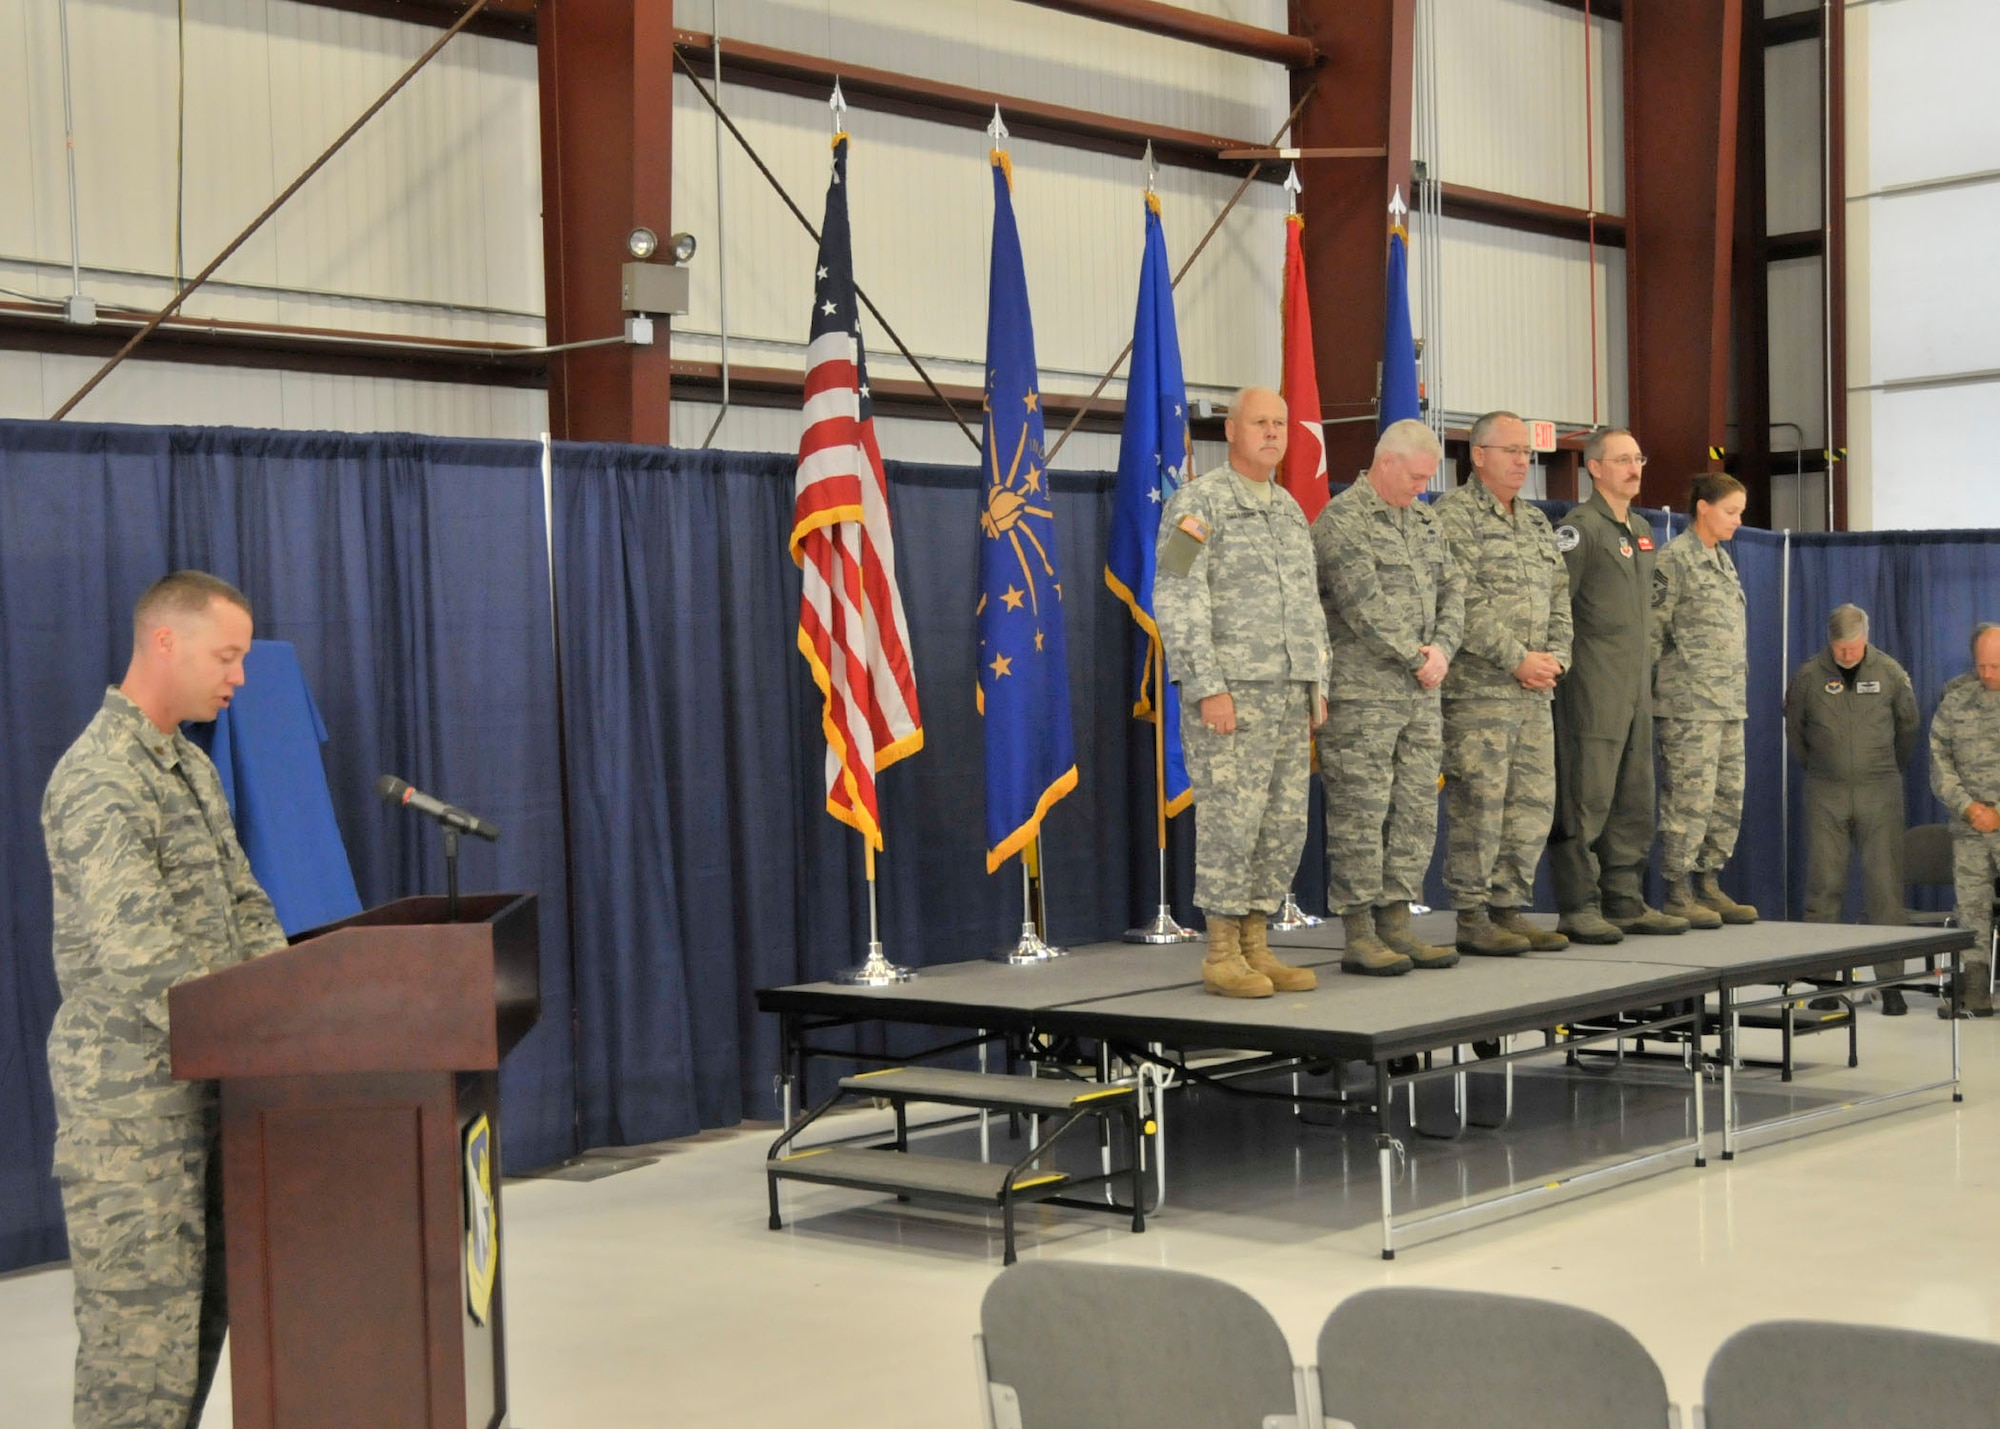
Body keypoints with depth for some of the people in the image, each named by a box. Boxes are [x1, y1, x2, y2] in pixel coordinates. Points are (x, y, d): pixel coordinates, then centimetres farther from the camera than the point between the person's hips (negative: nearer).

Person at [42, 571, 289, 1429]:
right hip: (128, 1090, -9)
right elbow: (137, 951, -26)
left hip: (197, 1075, 10)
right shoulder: (97, 778, -18)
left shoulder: (191, 768, 14)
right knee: (141, 1312, -4)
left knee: (202, 1297, 14)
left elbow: (241, 907, 17)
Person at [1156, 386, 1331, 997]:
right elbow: (1177, 602, -13)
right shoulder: (1197, 503, -6)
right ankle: (1221, 955, 0)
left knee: (1284, 826, 6)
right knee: (1231, 821, -8)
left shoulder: (1289, 510, 17)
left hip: (1287, 693, 7)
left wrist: (1317, 685, 15)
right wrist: (1208, 688, -19)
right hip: (1229, 692, -7)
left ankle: (1256, 947, 14)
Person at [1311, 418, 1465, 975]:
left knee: (1416, 813, 8)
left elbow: (1451, 588, 12)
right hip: (1362, 695, -8)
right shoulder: (1341, 520, -9)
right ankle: (1359, 935, -1)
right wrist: (1417, 659, -10)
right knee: (1359, 815, -5)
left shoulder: (1424, 520, 17)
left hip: (1420, 695, 8)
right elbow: (1365, 605, -15)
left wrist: (1443, 647, -6)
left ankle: (1395, 923, 15)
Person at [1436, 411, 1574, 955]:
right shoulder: (1453, 517, -7)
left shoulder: (1536, 523, 19)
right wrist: (1516, 660, -16)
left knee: (1533, 803, 8)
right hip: (1477, 690, -8)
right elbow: (1465, 604, -15)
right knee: (1477, 804, -6)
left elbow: (1559, 597, 19)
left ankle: (1508, 909, 16)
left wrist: (1556, 656, 2)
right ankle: (1472, 919, -1)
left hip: (1534, 690, 8)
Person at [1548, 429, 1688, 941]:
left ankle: (1625, 902, 16)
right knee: (1585, 799, -8)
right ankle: (1579, 908, -6)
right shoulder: (1580, 527, -8)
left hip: (1636, 688, 9)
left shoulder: (1642, 530, 19)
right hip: (1592, 690, -9)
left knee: (1634, 802, 10)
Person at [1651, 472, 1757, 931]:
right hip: (1689, 700, -9)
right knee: (1691, 795, -8)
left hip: (1728, 699, 9)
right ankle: (1677, 894, -2)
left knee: (1728, 797, 8)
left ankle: (1708, 887, 15)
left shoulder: (1723, 559, 18)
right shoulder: (1676, 557, -8)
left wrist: (1738, 693, 19)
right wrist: (1656, 686, -13)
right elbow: (1653, 627, -11)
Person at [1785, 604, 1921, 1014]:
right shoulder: (1809, 676, -1)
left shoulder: (1890, 673, 1)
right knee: (1824, 886, -1)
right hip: (1825, 794, 0)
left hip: (1880, 792, 0)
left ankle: (1890, 982, 0)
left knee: (1884, 888, -3)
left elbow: (1908, 725, 16)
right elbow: (1794, 729, 14)